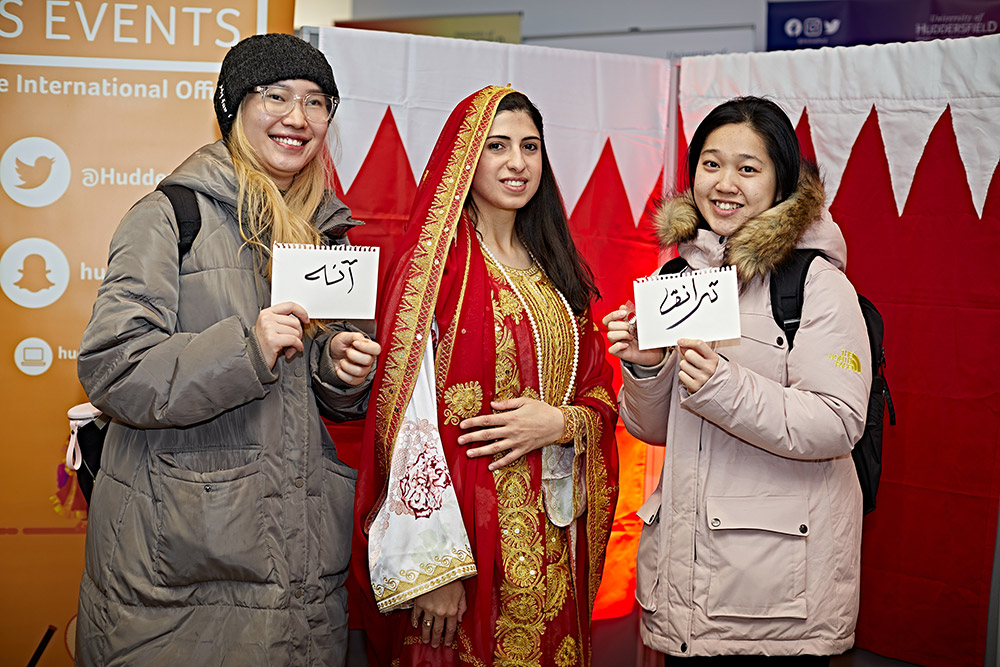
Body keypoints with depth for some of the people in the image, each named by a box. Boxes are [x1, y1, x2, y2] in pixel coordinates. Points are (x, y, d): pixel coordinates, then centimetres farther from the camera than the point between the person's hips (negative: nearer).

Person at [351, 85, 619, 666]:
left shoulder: (557, 271, 11)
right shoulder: (435, 267, -8)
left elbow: (600, 392, 14)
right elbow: (407, 418, -13)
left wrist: (561, 422, -9)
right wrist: (431, 568, -16)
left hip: (555, 533, 6)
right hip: (469, 526, -6)